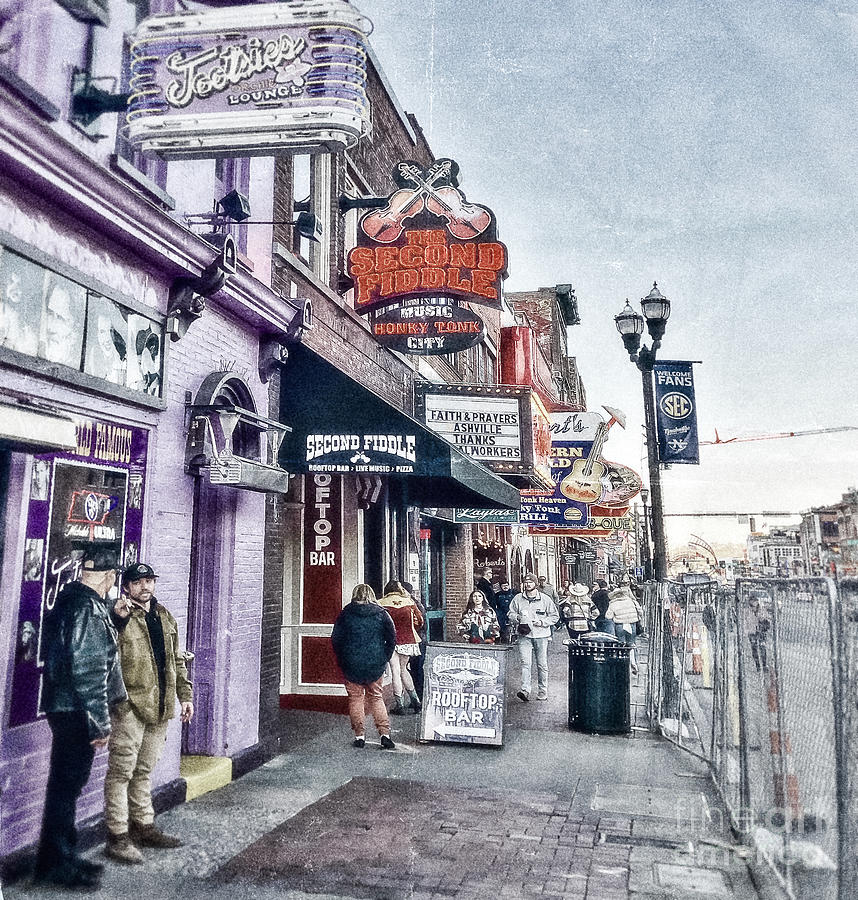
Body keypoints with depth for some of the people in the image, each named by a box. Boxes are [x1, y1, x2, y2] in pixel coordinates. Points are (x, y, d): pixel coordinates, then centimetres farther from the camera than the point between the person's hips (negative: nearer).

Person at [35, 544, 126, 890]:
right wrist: (101, 721, -19)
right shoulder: (88, 608, -21)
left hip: (63, 708, 10)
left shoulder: (68, 599, 10)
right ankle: (57, 864, 14)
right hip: (77, 710, -10)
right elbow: (87, 669, -24)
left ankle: (61, 857, 30)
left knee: (66, 784, 18)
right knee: (67, 786, 2)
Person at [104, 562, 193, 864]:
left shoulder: (165, 617, 13)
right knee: (121, 771, 1)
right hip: (130, 706, -6)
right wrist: (118, 618, -37)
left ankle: (144, 827, 29)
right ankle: (118, 837, 12)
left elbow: (177, 659, 19)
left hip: (159, 707, 7)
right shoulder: (120, 617, -8)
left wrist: (185, 695, 17)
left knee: (143, 771, 18)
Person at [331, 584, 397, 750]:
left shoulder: (346, 613, -2)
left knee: (355, 698, 11)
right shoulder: (381, 613, 1)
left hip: (351, 665, -1)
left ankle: (359, 736, 9)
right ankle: (384, 734, 5)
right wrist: (384, 658, 9)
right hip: (375, 664, 1)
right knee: (376, 697, 13)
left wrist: (342, 660, 9)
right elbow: (392, 638, 1)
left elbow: (335, 639, -1)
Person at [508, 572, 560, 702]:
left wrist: (542, 622, -7)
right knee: (525, 663, -12)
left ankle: (542, 693, 16)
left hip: (541, 635, 0)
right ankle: (525, 690, -17)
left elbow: (555, 616, 8)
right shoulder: (517, 598, 7)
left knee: (542, 665, 6)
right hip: (524, 635, 0)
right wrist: (518, 617, -8)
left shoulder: (545, 599, 4)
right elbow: (510, 614, 14)